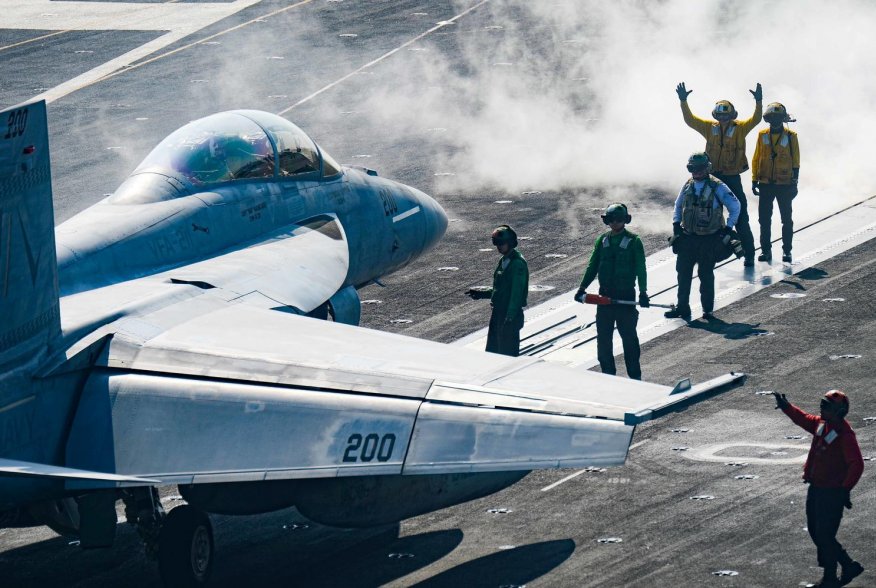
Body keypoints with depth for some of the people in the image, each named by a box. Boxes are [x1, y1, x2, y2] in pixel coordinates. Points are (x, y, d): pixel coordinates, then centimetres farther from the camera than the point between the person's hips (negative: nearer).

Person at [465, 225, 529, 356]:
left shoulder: (518, 264, -16)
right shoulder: (503, 261, 12)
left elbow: (516, 293, -21)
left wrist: (509, 318, -24)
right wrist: (480, 294, 14)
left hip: (511, 316, -9)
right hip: (498, 312, 9)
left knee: (508, 354, -3)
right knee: (492, 351, 13)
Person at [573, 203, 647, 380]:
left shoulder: (633, 241, -4)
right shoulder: (603, 240, 9)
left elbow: (641, 269, -8)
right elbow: (593, 266, 15)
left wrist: (643, 292, -18)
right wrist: (582, 288, 8)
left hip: (626, 297, -4)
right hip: (605, 296, 4)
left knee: (629, 337, 0)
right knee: (603, 337, 6)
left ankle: (635, 375, 6)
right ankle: (608, 373, 16)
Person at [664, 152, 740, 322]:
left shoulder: (717, 187, -10)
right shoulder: (688, 186, 6)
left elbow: (735, 206, -2)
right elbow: (678, 206, 21)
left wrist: (728, 228, -4)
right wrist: (676, 224, 8)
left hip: (709, 239, -5)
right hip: (687, 237, 5)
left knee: (706, 275, 1)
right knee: (683, 273, 5)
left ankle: (708, 309, 10)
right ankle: (682, 307, 14)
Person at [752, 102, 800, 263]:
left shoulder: (791, 136, -2)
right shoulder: (762, 135, 5)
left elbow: (795, 161, 1)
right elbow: (756, 159, 10)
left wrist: (794, 183, -3)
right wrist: (754, 180, 5)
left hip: (785, 184, -2)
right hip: (765, 184, 2)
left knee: (786, 219, 3)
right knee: (764, 218, 3)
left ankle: (787, 250, 10)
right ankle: (765, 250, 11)